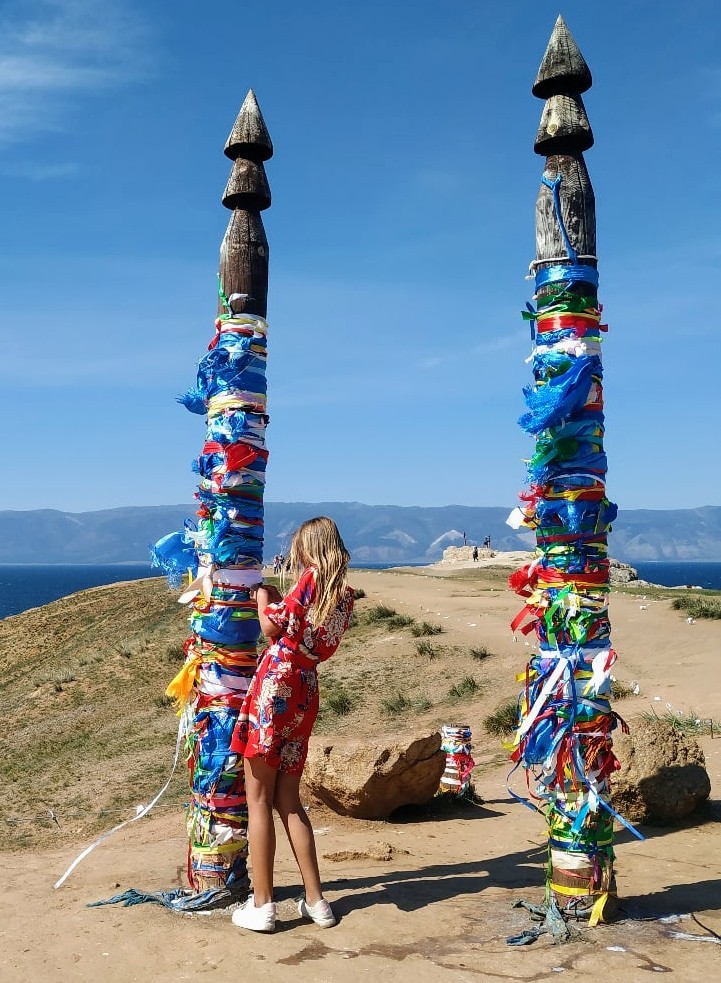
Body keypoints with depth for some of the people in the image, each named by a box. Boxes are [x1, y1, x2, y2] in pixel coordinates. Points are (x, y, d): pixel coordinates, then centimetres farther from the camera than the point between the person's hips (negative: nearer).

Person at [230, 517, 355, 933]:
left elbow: (272, 626, -7)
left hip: (276, 684, -7)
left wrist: (263, 596, 10)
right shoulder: (346, 595, 11)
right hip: (306, 693, 7)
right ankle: (316, 899, 17)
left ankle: (262, 904, 7)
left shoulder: (311, 578, -7)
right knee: (289, 801, 15)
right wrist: (280, 602, 20)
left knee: (259, 799, 2)